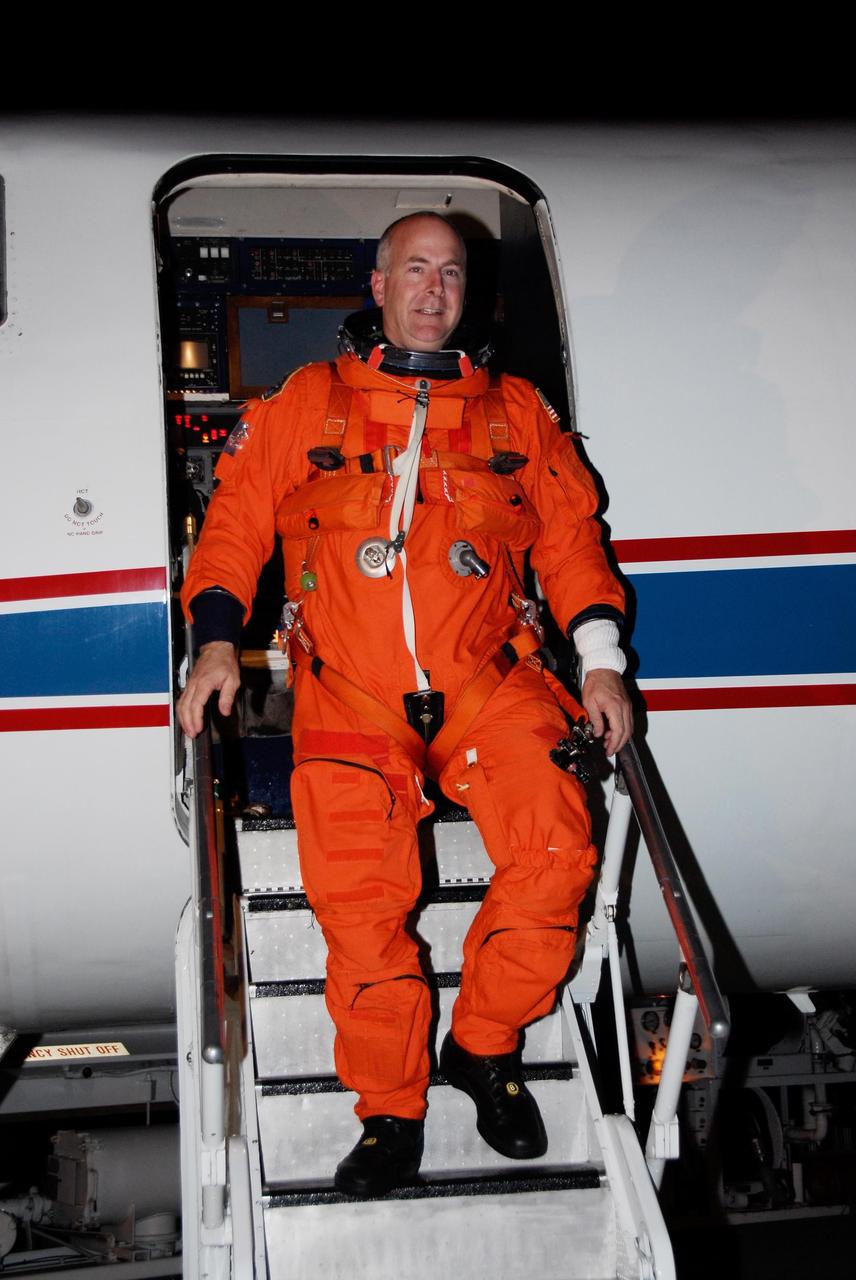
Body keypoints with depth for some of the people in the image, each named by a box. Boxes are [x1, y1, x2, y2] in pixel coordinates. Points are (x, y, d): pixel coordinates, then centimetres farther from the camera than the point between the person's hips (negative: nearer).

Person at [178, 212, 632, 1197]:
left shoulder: (516, 411, 18)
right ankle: (390, 1112, 1)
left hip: (489, 680, 1)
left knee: (554, 855, -21)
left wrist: (599, 657, 3)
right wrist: (216, 639, -3)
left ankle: (484, 1047, 3)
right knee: (357, 894, -18)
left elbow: (570, 535, 15)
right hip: (348, 690, -1)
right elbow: (237, 518, 11)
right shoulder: (305, 403, 15)